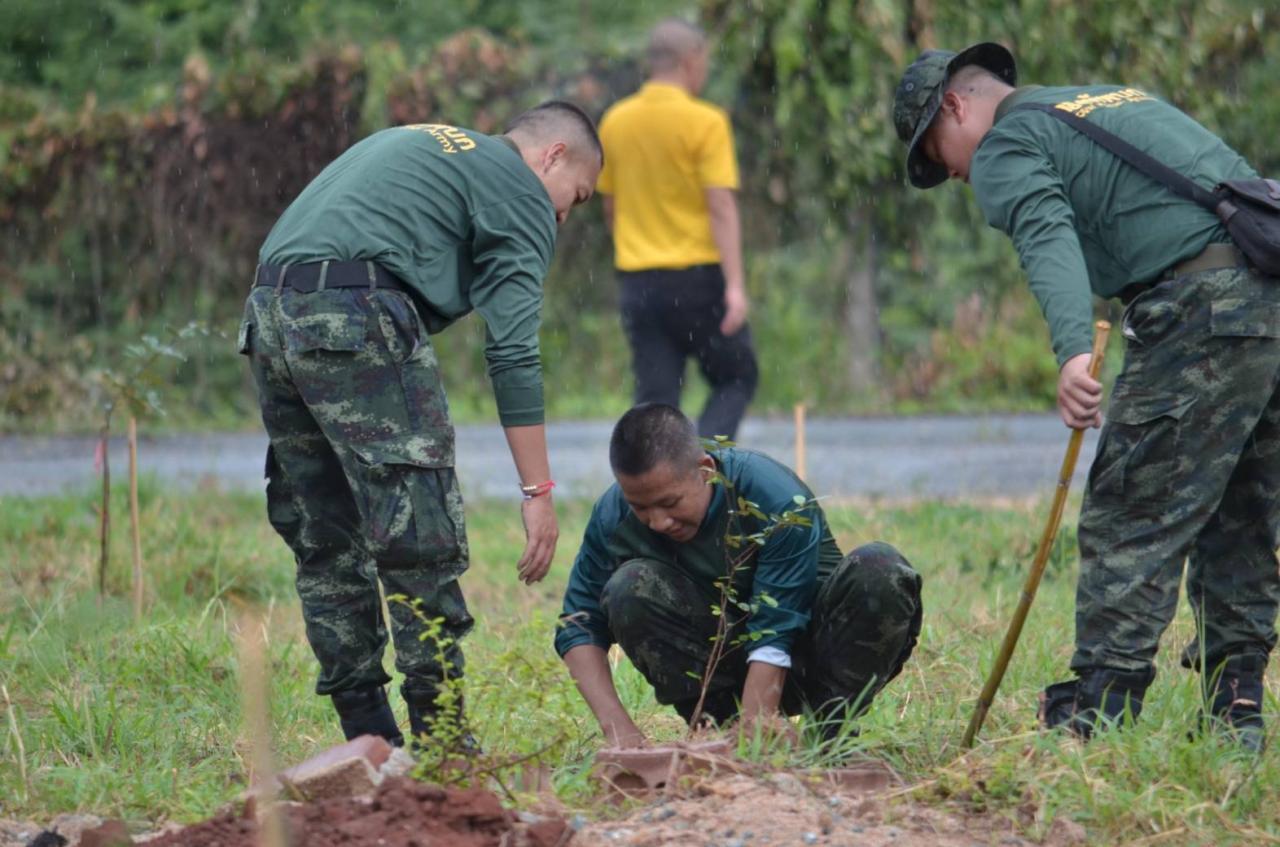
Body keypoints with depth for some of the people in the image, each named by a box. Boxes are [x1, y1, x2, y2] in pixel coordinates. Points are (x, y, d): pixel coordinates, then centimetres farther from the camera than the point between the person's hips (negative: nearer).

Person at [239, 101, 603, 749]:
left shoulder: (414, 144, 32)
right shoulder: (520, 192, 7)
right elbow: (513, 349, -2)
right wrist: (538, 491, -3)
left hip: (268, 319, 8)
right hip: (357, 321, -8)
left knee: (327, 547, 13)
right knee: (423, 544, -4)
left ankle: (369, 743, 15)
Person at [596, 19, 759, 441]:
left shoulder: (615, 122, 7)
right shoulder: (704, 122, -10)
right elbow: (721, 207, -16)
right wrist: (735, 286, -19)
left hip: (637, 279, 5)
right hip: (698, 276, -5)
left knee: (655, 398, 5)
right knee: (736, 378, 10)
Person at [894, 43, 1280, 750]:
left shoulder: (1006, 145, 3)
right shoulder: (1111, 99, 31)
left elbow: (1048, 239, -18)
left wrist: (1074, 351, -34)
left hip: (1204, 307, -9)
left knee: (1132, 518, -5)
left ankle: (1096, 713, -7)